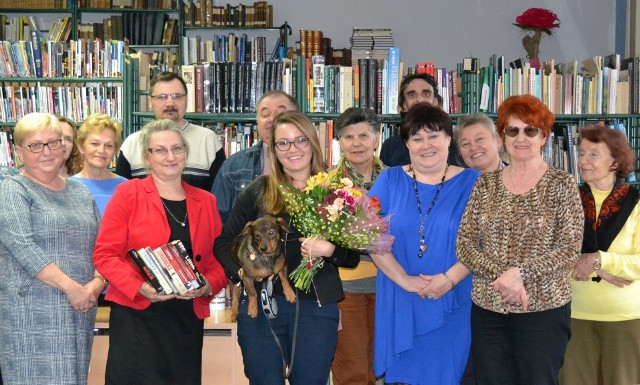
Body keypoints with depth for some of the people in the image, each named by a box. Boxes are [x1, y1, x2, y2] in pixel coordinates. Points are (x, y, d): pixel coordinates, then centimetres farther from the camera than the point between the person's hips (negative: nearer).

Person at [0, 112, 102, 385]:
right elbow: (22, 247, -14)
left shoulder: (81, 193, 17)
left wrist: (97, 283, -6)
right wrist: (70, 286, -18)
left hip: (80, 310, 5)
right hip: (31, 314, -5)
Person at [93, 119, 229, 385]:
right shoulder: (128, 194, -1)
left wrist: (209, 286, -9)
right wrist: (139, 287, -19)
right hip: (136, 315, -4)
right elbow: (105, 254, -5)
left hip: (188, 319, 4)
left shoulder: (206, 202, 11)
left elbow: (219, 259, 12)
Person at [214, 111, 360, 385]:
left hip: (316, 307, 0)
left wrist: (330, 250, -14)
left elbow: (353, 257, 6)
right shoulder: (259, 191, 4)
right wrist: (240, 270, -10)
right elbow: (225, 241, 7)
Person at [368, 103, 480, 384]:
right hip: (401, 307, 1)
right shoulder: (389, 180, 4)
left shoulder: (471, 182, 1)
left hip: (453, 306, -1)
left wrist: (449, 279, -17)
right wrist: (405, 280, -13)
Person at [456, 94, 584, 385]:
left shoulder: (562, 185, -2)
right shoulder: (486, 184, 7)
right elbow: (464, 244, 2)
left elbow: (570, 250, -8)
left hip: (543, 310, -3)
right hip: (487, 309, 3)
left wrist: (520, 272, -20)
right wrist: (502, 275, -14)